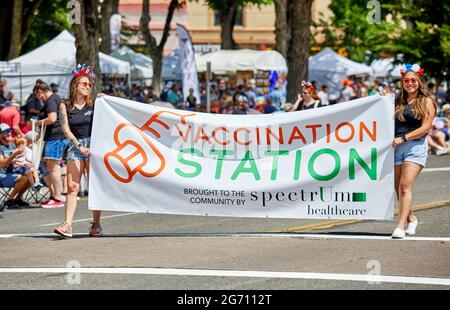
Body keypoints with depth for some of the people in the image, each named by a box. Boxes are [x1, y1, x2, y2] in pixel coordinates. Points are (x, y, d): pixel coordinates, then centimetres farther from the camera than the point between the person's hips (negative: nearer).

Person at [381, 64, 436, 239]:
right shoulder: (398, 102, 14)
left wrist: (403, 138, -14)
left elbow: (425, 127, -8)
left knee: (405, 186, -16)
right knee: (398, 188, 7)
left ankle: (401, 226, -18)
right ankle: (411, 219, 27)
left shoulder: (426, 102, 0)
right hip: (396, 147, 5)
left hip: (415, 147, -5)